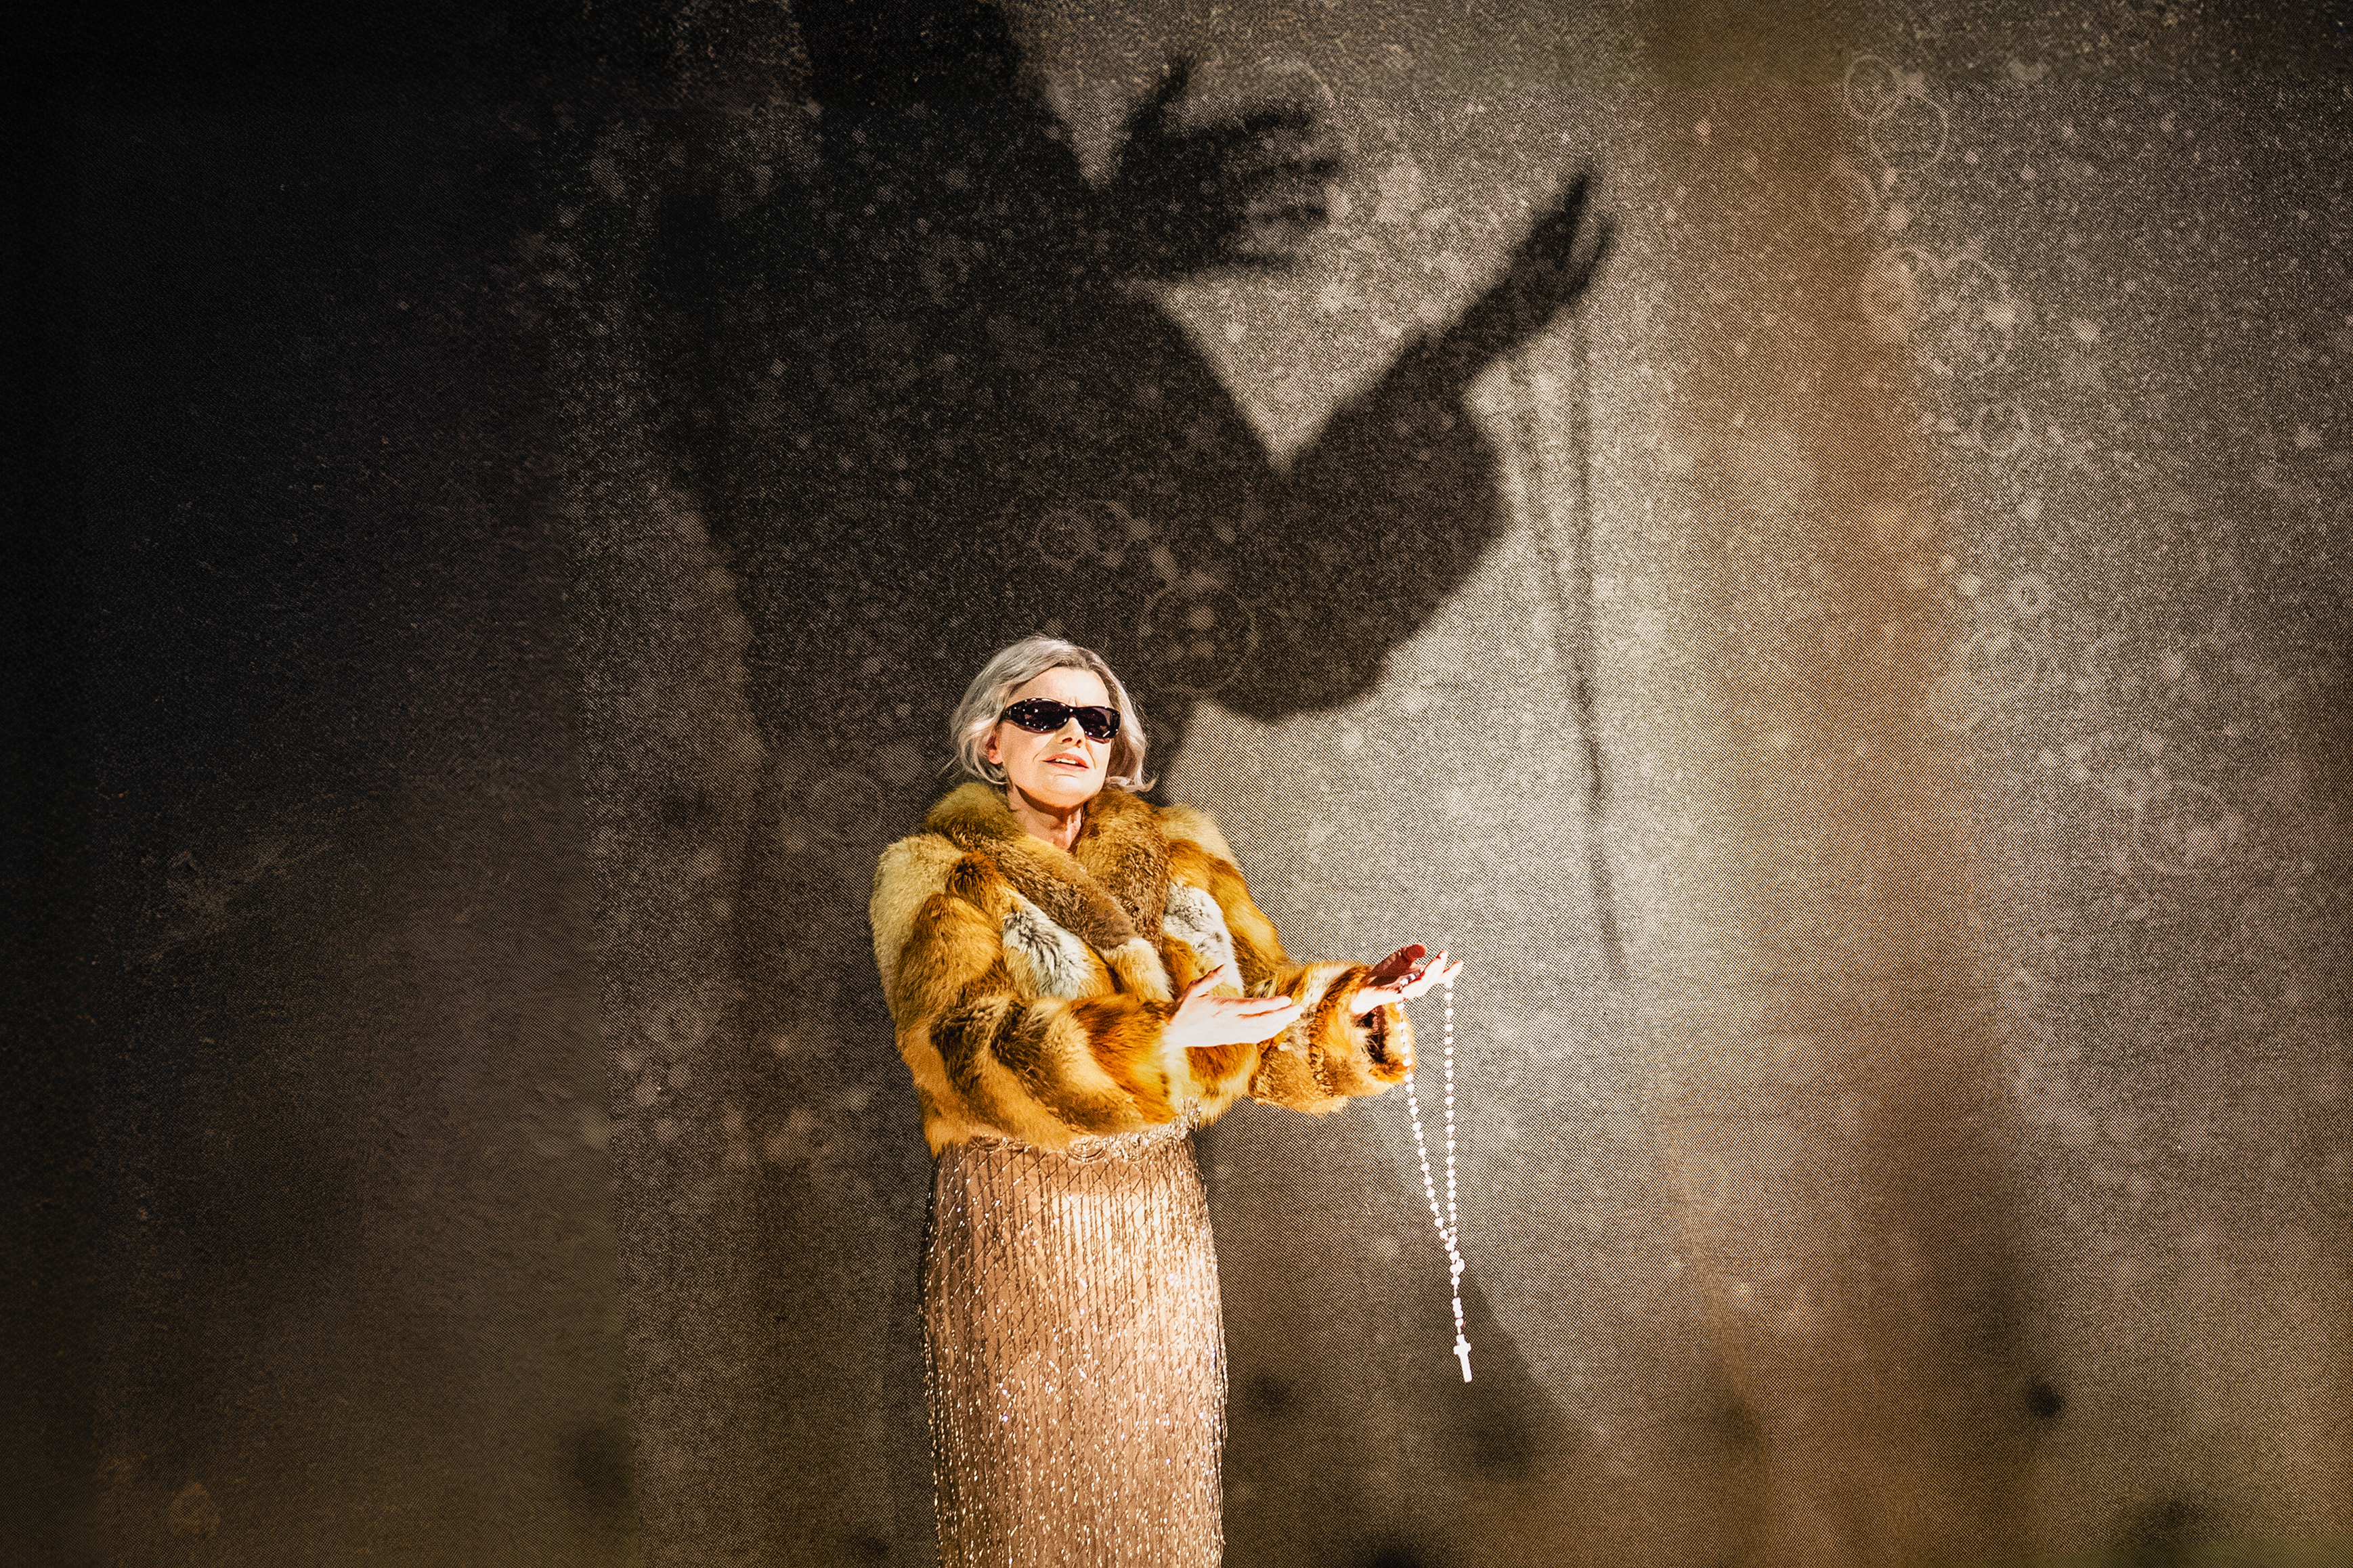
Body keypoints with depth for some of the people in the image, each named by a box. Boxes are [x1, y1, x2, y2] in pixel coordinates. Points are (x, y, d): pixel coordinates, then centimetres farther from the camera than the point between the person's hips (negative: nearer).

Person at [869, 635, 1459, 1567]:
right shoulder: (941, 880, -4)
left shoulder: (1177, 862, 10)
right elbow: (972, 1055, -20)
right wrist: (1165, 1040, -28)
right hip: (1017, 1233, -4)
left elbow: (1263, 1019, 6)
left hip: (1161, 1227, 4)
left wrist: (1353, 1002, -14)